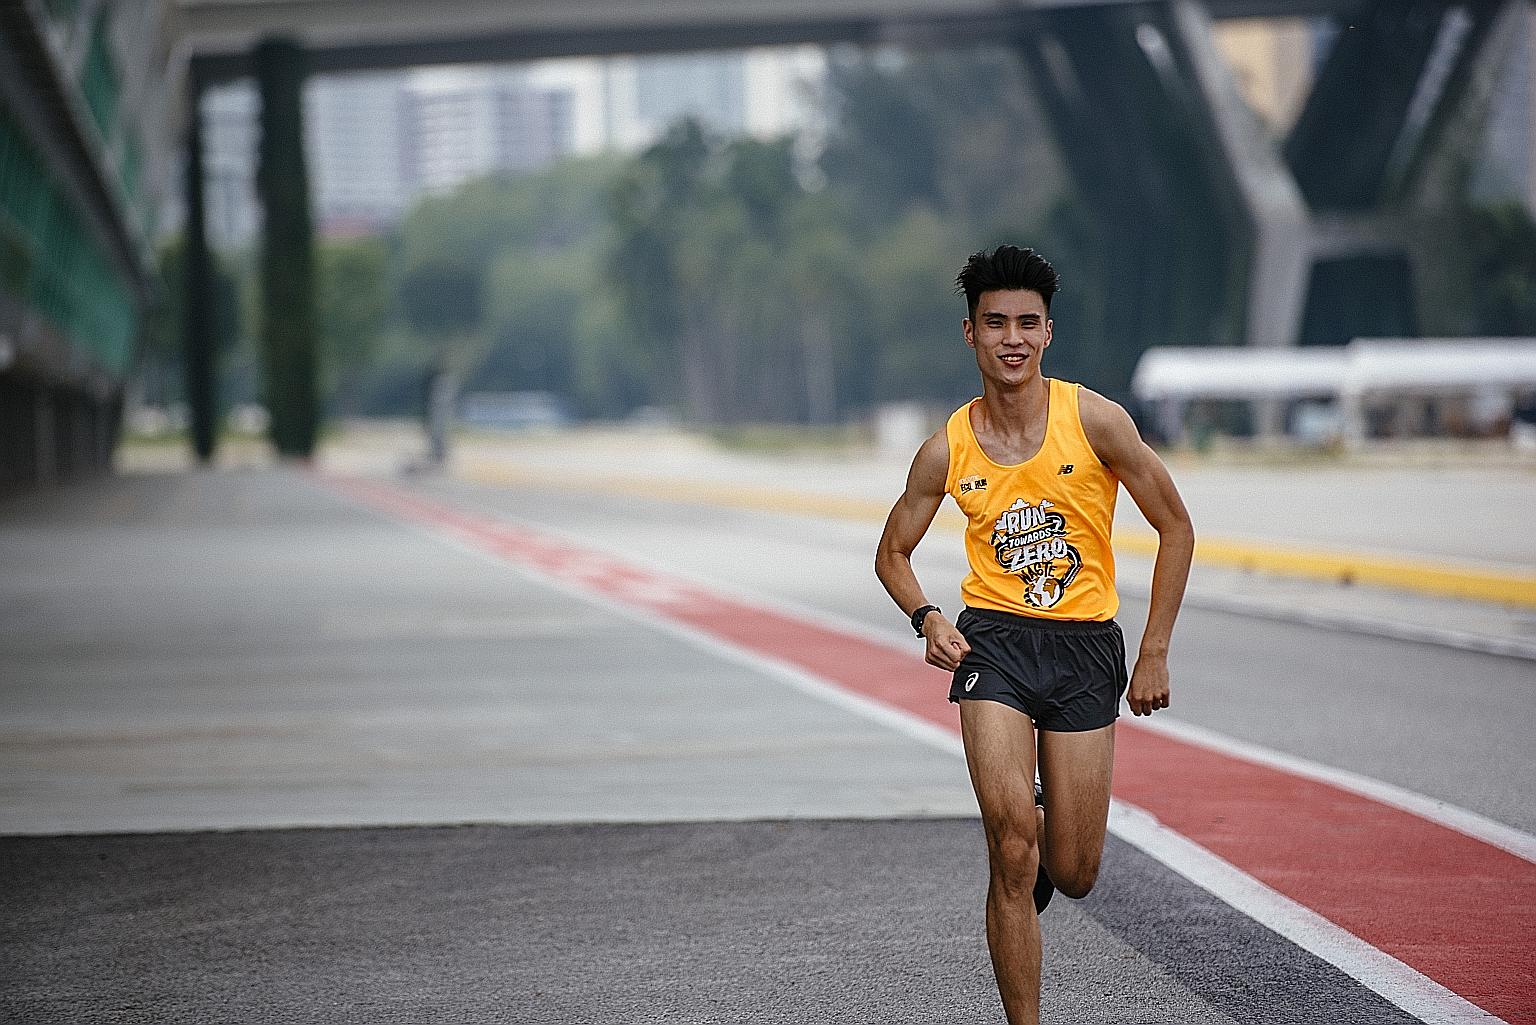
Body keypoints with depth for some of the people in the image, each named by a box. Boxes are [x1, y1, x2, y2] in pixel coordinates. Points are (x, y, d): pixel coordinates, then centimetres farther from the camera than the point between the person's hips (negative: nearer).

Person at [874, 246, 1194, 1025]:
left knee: (1074, 875, 3)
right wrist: (926, 619, -7)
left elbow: (1175, 528, 2)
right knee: (1012, 843, -19)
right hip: (994, 638, 0)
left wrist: (1154, 654, 0)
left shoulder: (1094, 421, -6)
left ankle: (1037, 864, 42)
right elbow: (893, 553, 14)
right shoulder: (947, 451, -1)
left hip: (1086, 646, 0)